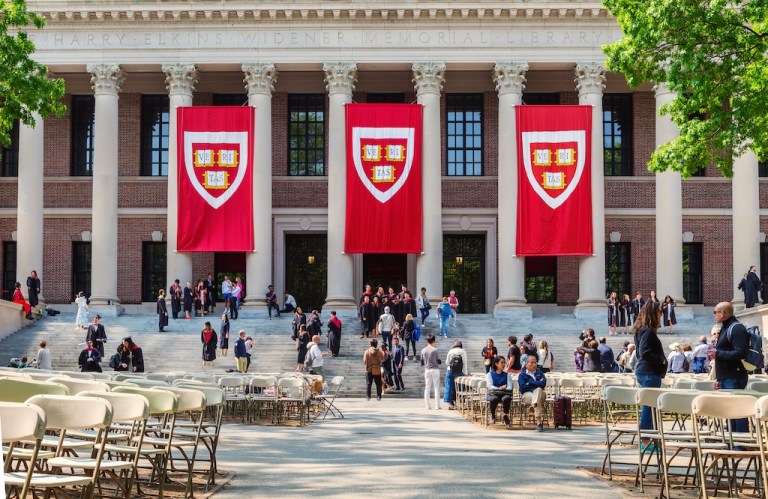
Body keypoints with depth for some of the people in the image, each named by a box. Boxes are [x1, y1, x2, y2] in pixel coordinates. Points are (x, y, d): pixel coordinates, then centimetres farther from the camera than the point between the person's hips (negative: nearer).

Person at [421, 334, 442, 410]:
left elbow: (422, 363, 6)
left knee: (427, 387, 8)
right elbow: (439, 361, -5)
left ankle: (427, 405, 6)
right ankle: (437, 405, -3)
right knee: (436, 387, 0)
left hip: (427, 370, 3)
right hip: (435, 369, -3)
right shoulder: (435, 350, -11)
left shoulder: (423, 350, 1)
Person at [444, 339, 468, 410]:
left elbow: (447, 362, 7)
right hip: (459, 372, -1)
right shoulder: (463, 351, -2)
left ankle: (449, 404, 1)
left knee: (449, 387, 5)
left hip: (450, 371, 1)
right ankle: (457, 403, 5)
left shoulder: (450, 351, 3)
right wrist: (465, 373, 3)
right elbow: (465, 363, -2)